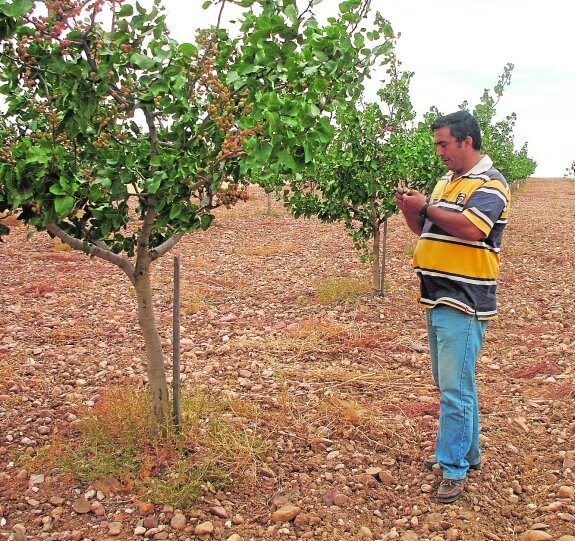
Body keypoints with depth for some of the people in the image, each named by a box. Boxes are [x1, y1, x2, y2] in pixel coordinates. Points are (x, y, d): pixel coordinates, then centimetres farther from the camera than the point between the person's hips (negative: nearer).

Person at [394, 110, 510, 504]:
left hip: (465, 304, -9)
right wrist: (409, 208, 1)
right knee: (450, 382, 18)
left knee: (456, 387, -7)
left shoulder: (490, 183, -10)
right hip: (438, 299, 9)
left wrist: (426, 207, -18)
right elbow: (425, 231, 19)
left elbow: (471, 228, -26)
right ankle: (468, 451, 33)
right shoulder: (446, 182, 16)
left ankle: (454, 468, 3)